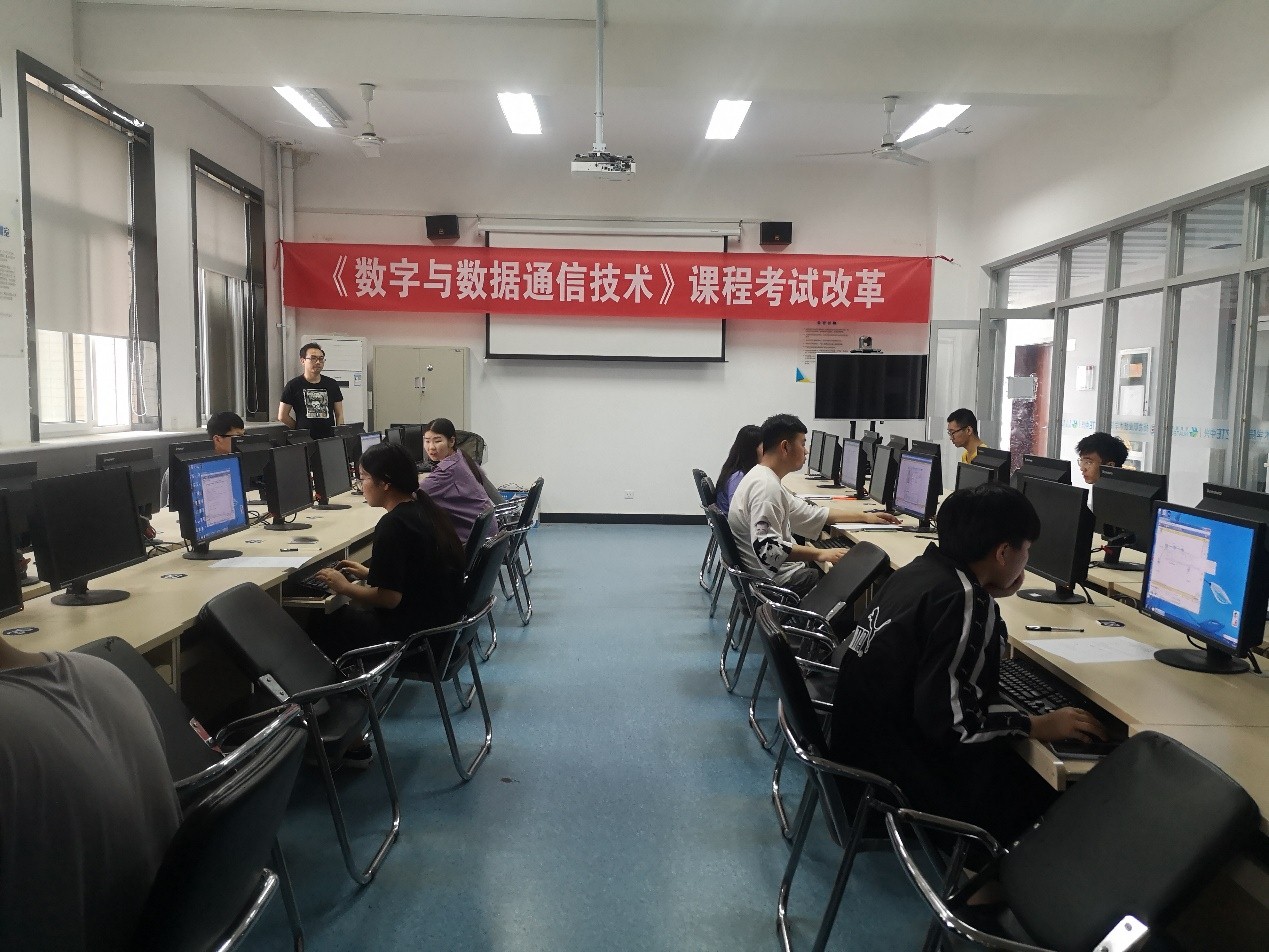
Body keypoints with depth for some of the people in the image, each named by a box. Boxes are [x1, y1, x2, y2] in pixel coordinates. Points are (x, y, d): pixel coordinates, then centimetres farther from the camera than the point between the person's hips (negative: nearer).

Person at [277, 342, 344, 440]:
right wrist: (300, 429, 6)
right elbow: (282, 416, 6)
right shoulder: (293, 385, 4)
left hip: (329, 439, 2)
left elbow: (339, 415, 12)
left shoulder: (332, 385, 12)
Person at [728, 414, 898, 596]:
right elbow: (767, 548, -32)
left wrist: (865, 516, 18)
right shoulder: (766, 486, -23)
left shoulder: (768, 480, 11)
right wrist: (820, 554, -27)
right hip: (776, 579, -10)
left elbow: (812, 514, 17)